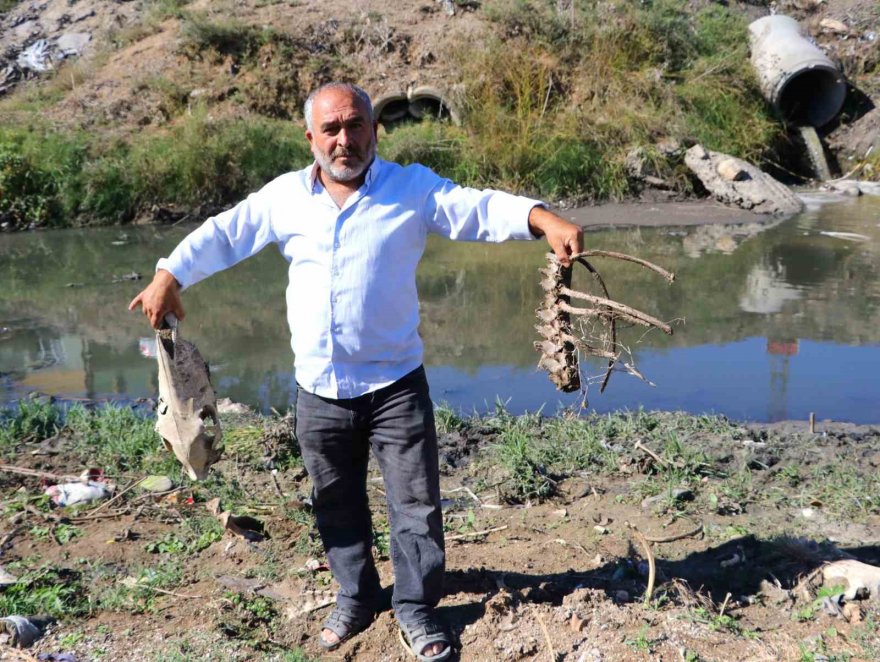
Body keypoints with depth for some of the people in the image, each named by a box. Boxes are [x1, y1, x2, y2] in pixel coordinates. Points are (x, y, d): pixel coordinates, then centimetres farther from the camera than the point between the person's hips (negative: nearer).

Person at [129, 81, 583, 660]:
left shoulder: (413, 188, -5)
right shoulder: (285, 196, 3)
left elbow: (483, 209, -15)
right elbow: (223, 234, 7)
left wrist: (545, 221, -32)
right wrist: (169, 277, -4)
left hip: (396, 384, -2)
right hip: (319, 390, 3)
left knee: (416, 503, 5)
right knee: (337, 506, 17)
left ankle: (416, 607, 24)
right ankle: (356, 598, 37)